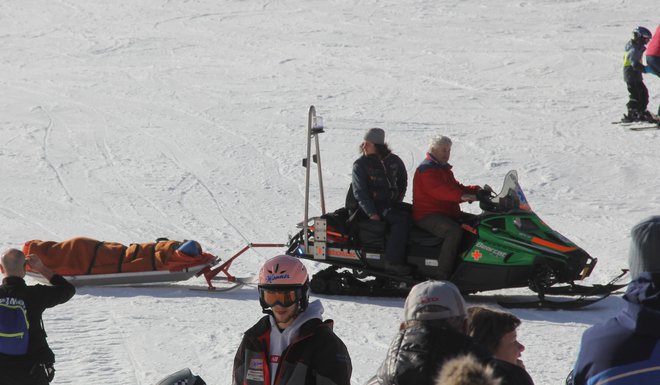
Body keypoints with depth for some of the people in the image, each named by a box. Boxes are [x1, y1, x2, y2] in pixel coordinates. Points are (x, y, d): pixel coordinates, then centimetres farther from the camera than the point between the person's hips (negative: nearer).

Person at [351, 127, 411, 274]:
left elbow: (403, 180, 26)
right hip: (375, 205, -6)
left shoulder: (393, 161, 8)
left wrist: (398, 199, 12)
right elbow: (359, 192, -10)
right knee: (401, 218, -30)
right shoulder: (360, 165, -4)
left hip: (391, 203, 6)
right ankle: (392, 261, -34)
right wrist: (371, 213, -20)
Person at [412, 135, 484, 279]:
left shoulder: (444, 169, 22)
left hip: (448, 213, 10)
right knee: (454, 231, -35)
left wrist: (476, 190, 1)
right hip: (427, 216, -10)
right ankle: (443, 275, -38)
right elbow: (439, 191, -28)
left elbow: (455, 187, 20)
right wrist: (462, 196, -40)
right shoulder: (427, 169, -12)